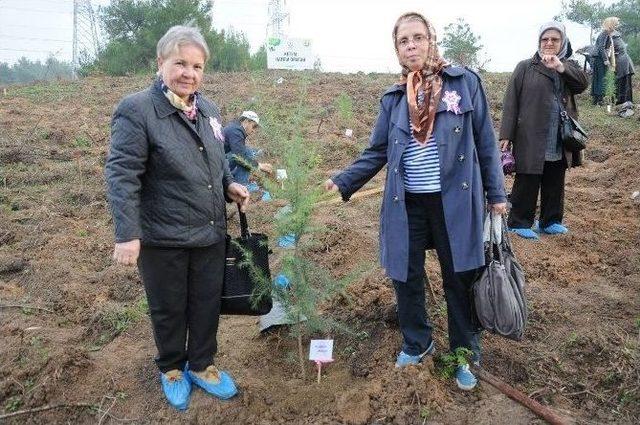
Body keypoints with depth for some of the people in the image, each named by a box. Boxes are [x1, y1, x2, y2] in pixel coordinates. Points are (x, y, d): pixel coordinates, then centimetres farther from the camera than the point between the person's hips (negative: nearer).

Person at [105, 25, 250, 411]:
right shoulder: (136, 110, -15)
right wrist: (127, 234, -22)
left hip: (211, 233, 6)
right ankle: (172, 369, 40)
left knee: (207, 305, 17)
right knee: (168, 309, 15)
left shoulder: (209, 109, 7)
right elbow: (121, 174, -18)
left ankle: (202, 365, 41)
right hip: (163, 238, -5)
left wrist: (229, 185, 1)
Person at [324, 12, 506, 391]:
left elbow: (485, 142, 1)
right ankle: (417, 344, 36)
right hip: (407, 205, 3)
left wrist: (496, 194, 1)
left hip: (455, 201, -2)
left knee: (460, 279, 9)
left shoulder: (465, 82, -1)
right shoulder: (393, 99, 7)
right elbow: (377, 152, 10)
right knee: (406, 278, 12)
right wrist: (344, 181, 0)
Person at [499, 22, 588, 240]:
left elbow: (583, 83, -10)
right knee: (526, 183, 0)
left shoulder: (569, 66, 11)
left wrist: (560, 67, -25)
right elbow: (511, 101, -5)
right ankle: (519, 222, 13)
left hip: (559, 142, 4)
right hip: (531, 139, -4)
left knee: (555, 184, 13)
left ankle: (550, 220, 27)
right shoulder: (526, 67, -1)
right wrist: (506, 135, -11)